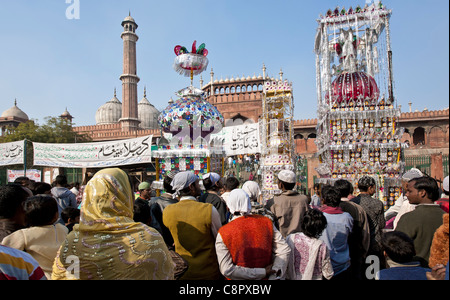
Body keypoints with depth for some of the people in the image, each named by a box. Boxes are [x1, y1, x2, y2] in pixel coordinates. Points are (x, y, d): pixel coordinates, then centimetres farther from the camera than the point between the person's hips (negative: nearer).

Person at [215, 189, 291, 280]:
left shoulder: (223, 233, -16)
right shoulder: (266, 222, -11)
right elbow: (284, 250, -12)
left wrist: (263, 273, -18)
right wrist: (274, 275, -14)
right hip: (265, 278, 2)